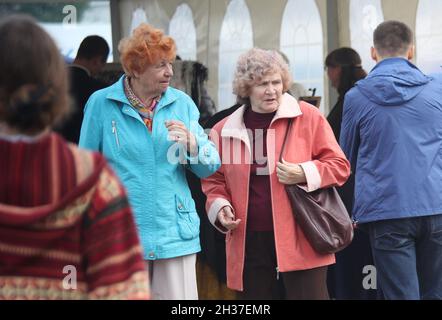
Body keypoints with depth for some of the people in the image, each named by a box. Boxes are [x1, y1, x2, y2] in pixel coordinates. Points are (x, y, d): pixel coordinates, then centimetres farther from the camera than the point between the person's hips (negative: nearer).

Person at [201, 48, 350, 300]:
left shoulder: (308, 117, 2)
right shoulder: (224, 130, 10)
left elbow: (339, 166, 4)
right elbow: (214, 181, 19)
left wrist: (305, 174, -14)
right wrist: (220, 207, -1)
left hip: (300, 239, -3)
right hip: (249, 242, 3)